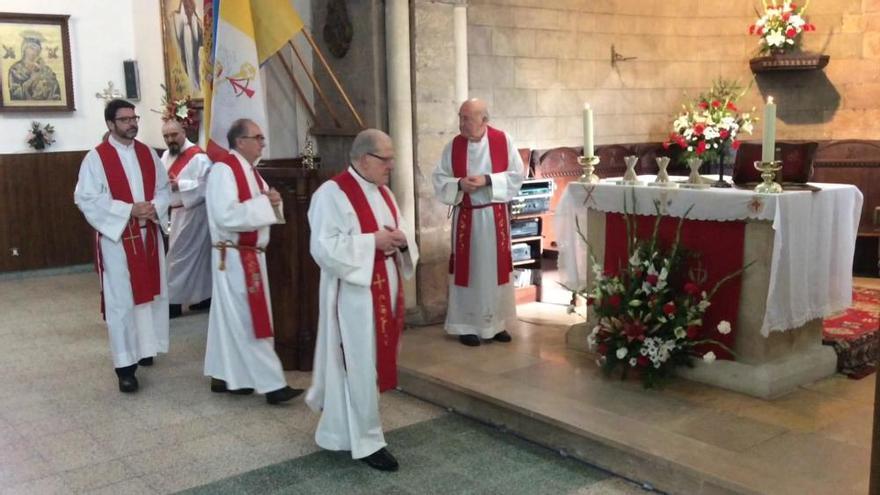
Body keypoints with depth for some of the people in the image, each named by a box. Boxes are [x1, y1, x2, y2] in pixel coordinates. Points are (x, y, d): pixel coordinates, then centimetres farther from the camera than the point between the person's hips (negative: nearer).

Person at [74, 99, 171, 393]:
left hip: (148, 234, 5)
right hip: (116, 237, -5)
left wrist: (154, 207, -12)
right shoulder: (96, 158, -8)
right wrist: (129, 210, -20)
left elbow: (164, 188, 11)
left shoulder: (147, 153, 8)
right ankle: (125, 364, 3)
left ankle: (144, 347, 31)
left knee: (150, 293, 13)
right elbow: (86, 199, -14)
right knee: (122, 300, -3)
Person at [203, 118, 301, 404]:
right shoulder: (223, 170, -16)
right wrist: (264, 203, -18)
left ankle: (224, 376, 25)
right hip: (234, 257, -9)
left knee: (232, 319, 15)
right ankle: (272, 385, -1)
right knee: (249, 321, -5)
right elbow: (226, 216, -26)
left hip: (251, 254, 9)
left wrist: (270, 200, 0)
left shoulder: (250, 171, 12)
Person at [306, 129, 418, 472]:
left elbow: (401, 234, 17)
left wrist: (401, 240, -7)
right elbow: (325, 248, -22)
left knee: (373, 363, 16)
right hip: (354, 296, -9)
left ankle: (341, 428, 33)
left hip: (384, 292, 9)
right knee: (361, 368, -1)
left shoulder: (383, 193, 12)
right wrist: (373, 241, -21)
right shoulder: (332, 193, -14)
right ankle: (366, 441, 12)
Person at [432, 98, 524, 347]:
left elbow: (517, 175, -6)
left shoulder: (503, 141, -5)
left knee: (495, 268, 7)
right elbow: (439, 178, 0)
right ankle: (466, 325, 13)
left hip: (495, 216, 0)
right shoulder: (453, 146, -2)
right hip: (465, 216, 0)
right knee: (467, 269, 3)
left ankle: (496, 323, 20)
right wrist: (459, 184, -19)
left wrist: (487, 180, -18)